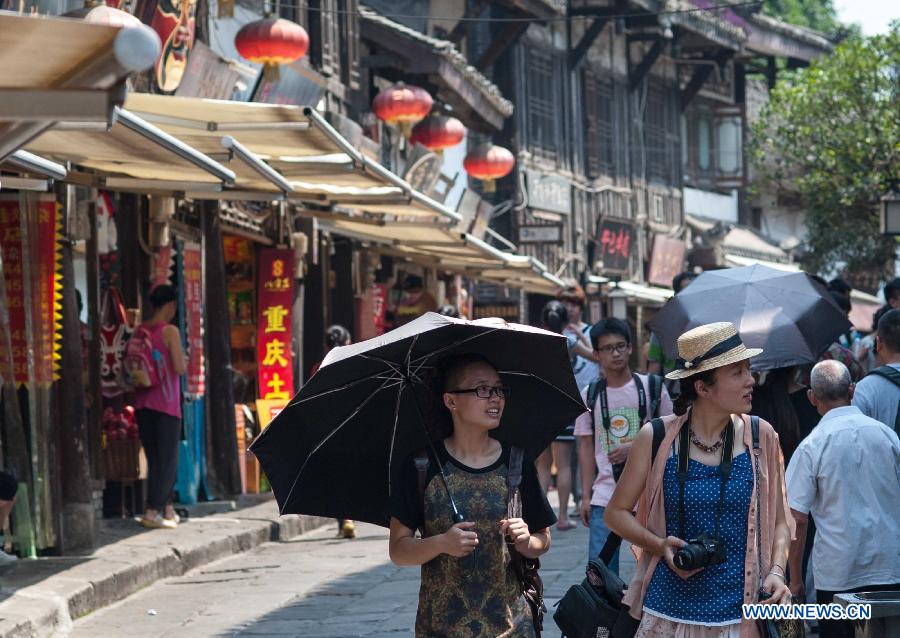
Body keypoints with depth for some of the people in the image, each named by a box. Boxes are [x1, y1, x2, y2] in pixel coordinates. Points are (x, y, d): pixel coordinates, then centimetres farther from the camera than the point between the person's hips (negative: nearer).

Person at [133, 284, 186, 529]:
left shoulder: (140, 331, 5)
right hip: (166, 403, -6)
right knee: (167, 460, -2)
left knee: (154, 458, 13)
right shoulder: (170, 331, -11)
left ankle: (167, 508, 19)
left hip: (143, 403, 6)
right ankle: (152, 511, -9)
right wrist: (184, 360, 6)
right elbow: (180, 368, -14)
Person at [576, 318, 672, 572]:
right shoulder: (590, 395, 7)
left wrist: (635, 449, -13)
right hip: (605, 496, 1)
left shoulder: (653, 388, 2)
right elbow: (586, 447, 9)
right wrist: (586, 496, 4)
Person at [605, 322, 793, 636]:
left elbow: (779, 521, 8)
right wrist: (661, 546, -10)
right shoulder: (656, 439, -4)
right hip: (668, 612, 0)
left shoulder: (760, 436, -1)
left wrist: (776, 571, -9)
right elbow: (616, 512, 6)